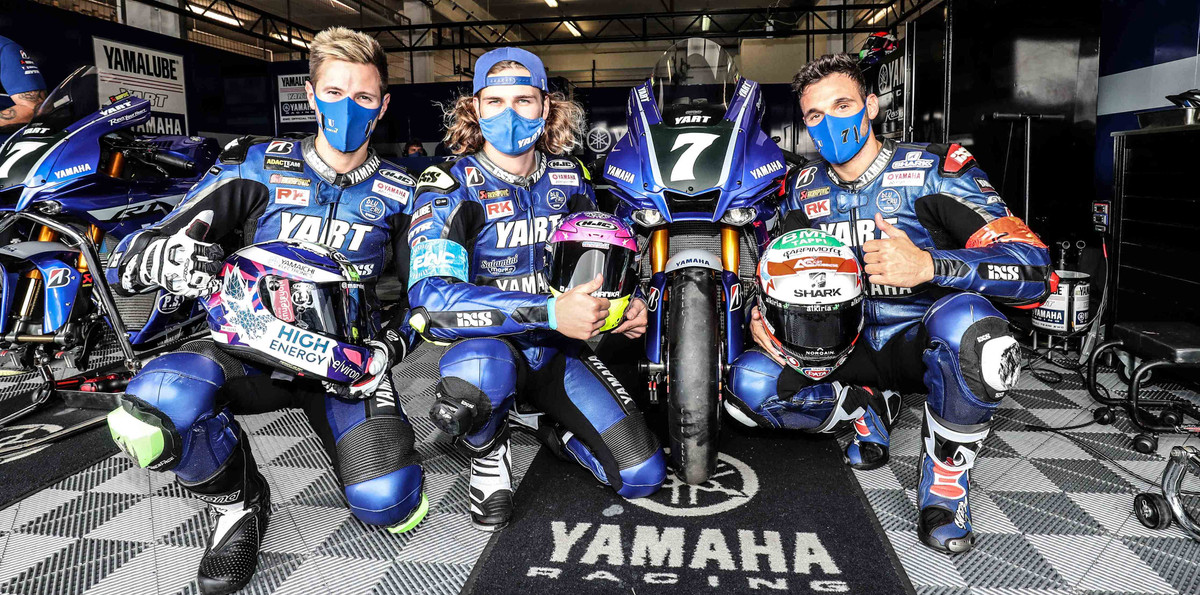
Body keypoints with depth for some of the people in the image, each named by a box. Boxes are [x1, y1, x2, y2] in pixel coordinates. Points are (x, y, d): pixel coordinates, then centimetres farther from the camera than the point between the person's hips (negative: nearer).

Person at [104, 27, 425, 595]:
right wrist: (167, 258, -31)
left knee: (389, 504, -20)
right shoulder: (259, 167, -1)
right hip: (255, 343, 0)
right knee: (157, 402, -35)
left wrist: (386, 348, -15)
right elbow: (128, 258, -5)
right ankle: (238, 500, -1)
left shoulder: (399, 193, 3)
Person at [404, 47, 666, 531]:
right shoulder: (449, 187, -12)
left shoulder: (570, 178, 4)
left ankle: (555, 428, 22)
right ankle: (488, 452, -5)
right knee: (475, 380, -42)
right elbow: (431, 300, -27)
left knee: (643, 476, -10)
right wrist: (550, 312, -35)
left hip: (561, 347, 4)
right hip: (489, 344, -3)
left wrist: (625, 302, -5)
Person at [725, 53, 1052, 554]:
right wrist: (762, 311, -13)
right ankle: (863, 408, 11)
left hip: (924, 343, -4)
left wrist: (929, 265, -39)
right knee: (748, 383, -19)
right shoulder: (804, 188, 2)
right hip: (852, 345, 4)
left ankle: (945, 475, -14)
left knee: (966, 320, -41)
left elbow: (1033, 270, -21)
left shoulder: (935, 169, -13)